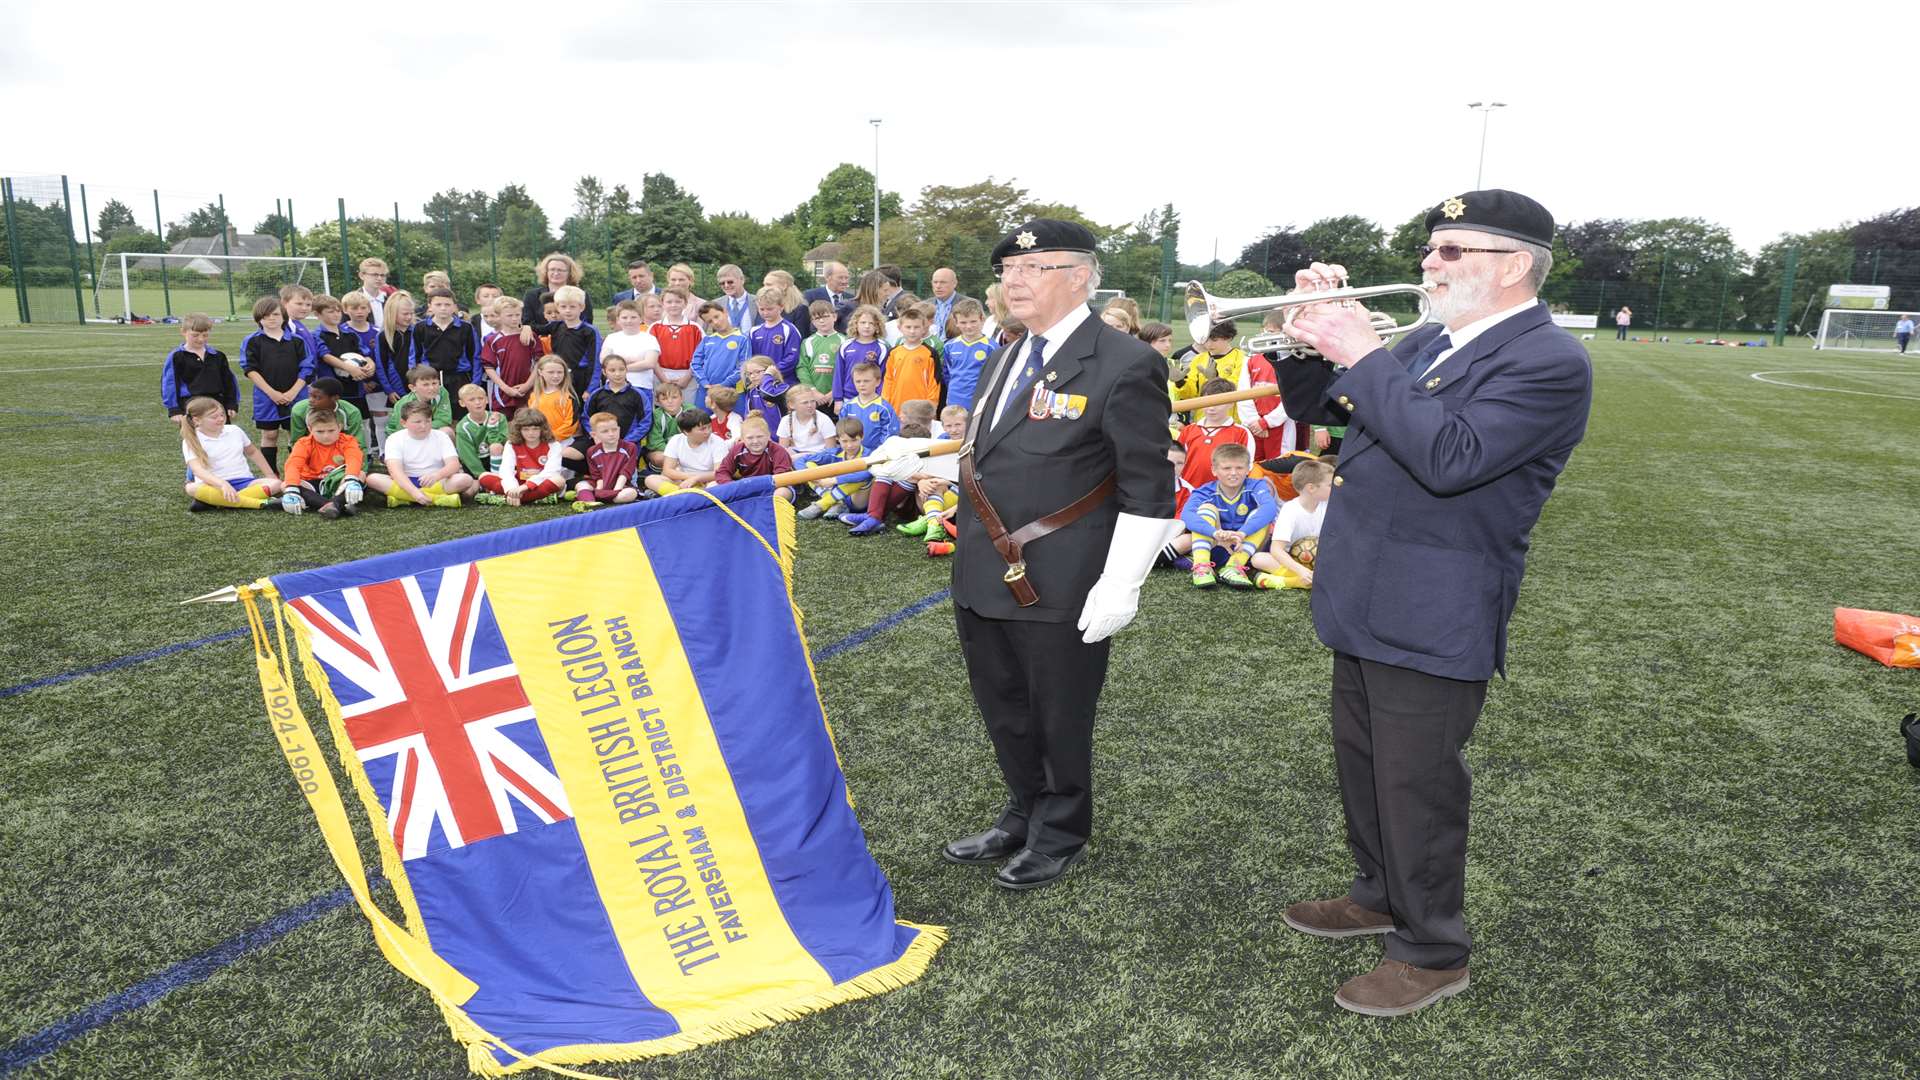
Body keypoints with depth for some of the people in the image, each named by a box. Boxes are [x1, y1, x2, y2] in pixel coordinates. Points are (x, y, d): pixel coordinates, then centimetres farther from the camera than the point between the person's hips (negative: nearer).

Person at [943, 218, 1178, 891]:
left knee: (1059, 717, 12)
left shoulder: (1124, 365, -14)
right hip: (983, 578, 8)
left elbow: (1148, 489, -15)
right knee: (1003, 709, 21)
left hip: (1060, 591, -8)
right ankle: (1023, 817, 43)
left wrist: (1119, 586, -18)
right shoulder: (1008, 358, 14)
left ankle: (1060, 834, 34)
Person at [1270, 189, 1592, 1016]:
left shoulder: (1550, 362, -16)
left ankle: (1433, 954, 22)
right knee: (1362, 768, 21)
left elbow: (1450, 459, -30)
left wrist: (1364, 358, -25)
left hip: (1433, 621, -9)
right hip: (1367, 605, 9)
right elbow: (1319, 405, 16)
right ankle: (1380, 897, 41)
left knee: (1416, 787, 3)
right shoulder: (1424, 344, 10)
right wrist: (1310, 339, -3)